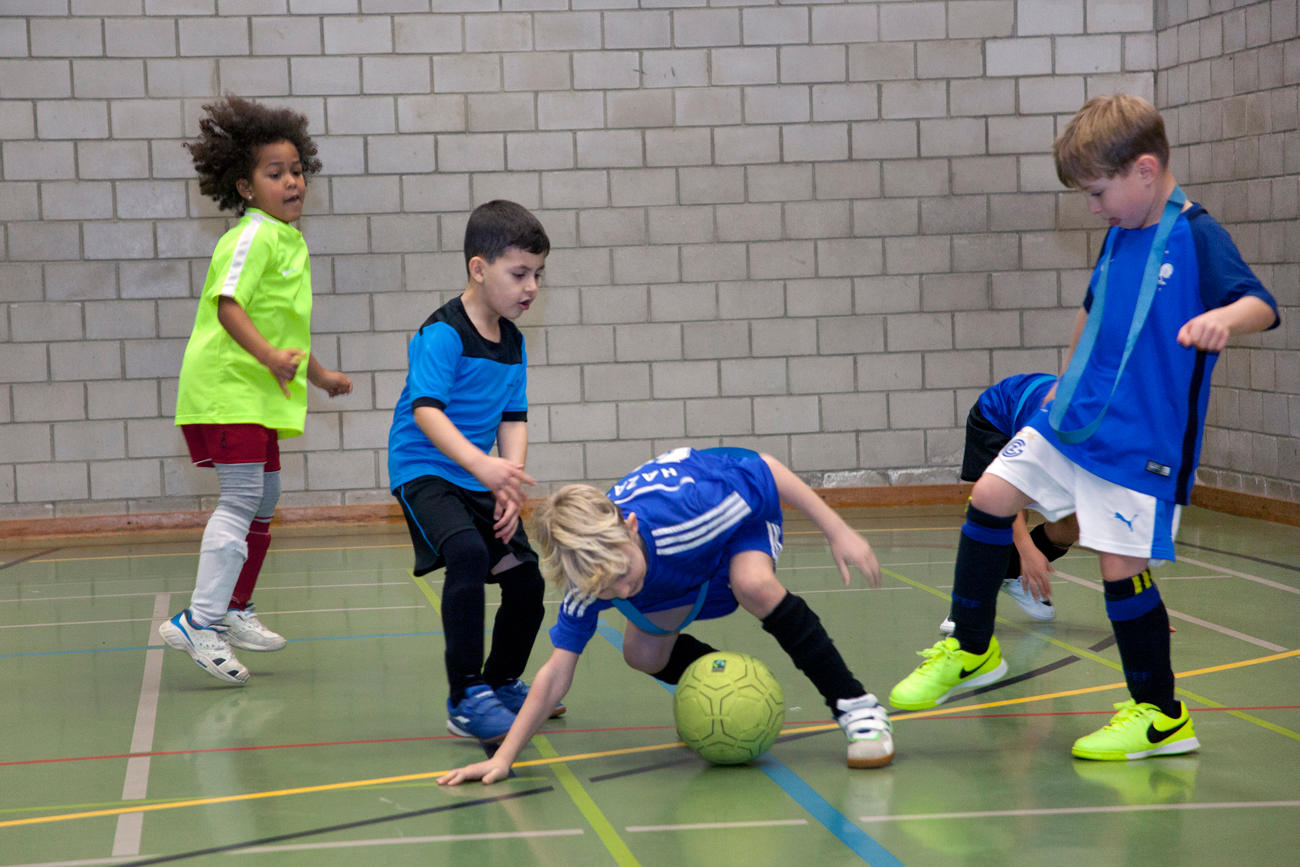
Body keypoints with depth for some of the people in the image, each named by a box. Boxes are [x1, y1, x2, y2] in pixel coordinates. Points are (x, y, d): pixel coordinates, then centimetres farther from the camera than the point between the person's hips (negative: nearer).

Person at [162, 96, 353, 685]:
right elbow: (228, 305, -25)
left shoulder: (291, 240, 17)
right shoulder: (253, 236, -13)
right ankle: (199, 622, -18)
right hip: (227, 386, -10)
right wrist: (272, 357, -37)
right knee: (241, 498, -16)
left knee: (263, 499, 16)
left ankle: (235, 611, 29)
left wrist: (318, 375, 36)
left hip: (259, 391, 10)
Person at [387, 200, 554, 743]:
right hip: (423, 470, -8)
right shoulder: (443, 335, -19)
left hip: (479, 476, 8)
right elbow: (425, 410, -29)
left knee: (526, 581, 7)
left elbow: (513, 418, 7)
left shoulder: (513, 342, 7)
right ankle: (466, 699, -25)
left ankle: (503, 685, 34)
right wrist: (480, 462, -43)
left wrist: (511, 482, -9)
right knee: (467, 552, -31)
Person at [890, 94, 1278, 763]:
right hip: (1075, 415, 8)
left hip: (1142, 440, -7)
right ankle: (970, 649, 19)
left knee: (1122, 567, -5)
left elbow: (1262, 305, -26)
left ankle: (1161, 717, 10)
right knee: (991, 495, 3)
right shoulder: (1120, 235, 9)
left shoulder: (1195, 237, -14)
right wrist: (1067, 381, 31)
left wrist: (1224, 317, -47)